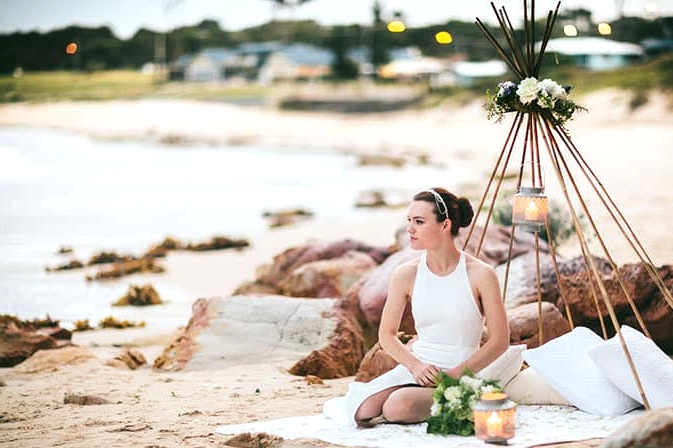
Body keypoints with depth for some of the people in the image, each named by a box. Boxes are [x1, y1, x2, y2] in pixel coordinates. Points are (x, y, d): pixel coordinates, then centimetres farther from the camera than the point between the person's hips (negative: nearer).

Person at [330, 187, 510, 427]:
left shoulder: (480, 274, -9)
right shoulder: (406, 274, 0)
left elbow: (500, 340, -5)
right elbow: (387, 335, 8)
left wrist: (457, 374, -15)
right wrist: (416, 366, -10)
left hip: (458, 377, -3)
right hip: (416, 368, 3)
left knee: (399, 406, -31)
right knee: (361, 409, -24)